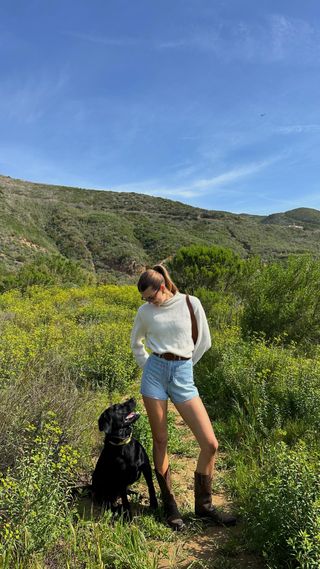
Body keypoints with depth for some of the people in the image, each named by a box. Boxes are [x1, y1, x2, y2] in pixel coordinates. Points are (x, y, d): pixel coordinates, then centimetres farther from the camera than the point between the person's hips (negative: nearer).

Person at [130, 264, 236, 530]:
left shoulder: (190, 303, -3)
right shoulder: (145, 311, 2)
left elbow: (205, 341, 4)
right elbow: (136, 342, 20)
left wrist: (183, 366, 10)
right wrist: (149, 367, 11)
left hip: (183, 375, 0)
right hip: (155, 372, 1)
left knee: (210, 443, -3)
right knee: (160, 441, 7)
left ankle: (203, 505, 21)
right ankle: (169, 505, 28)